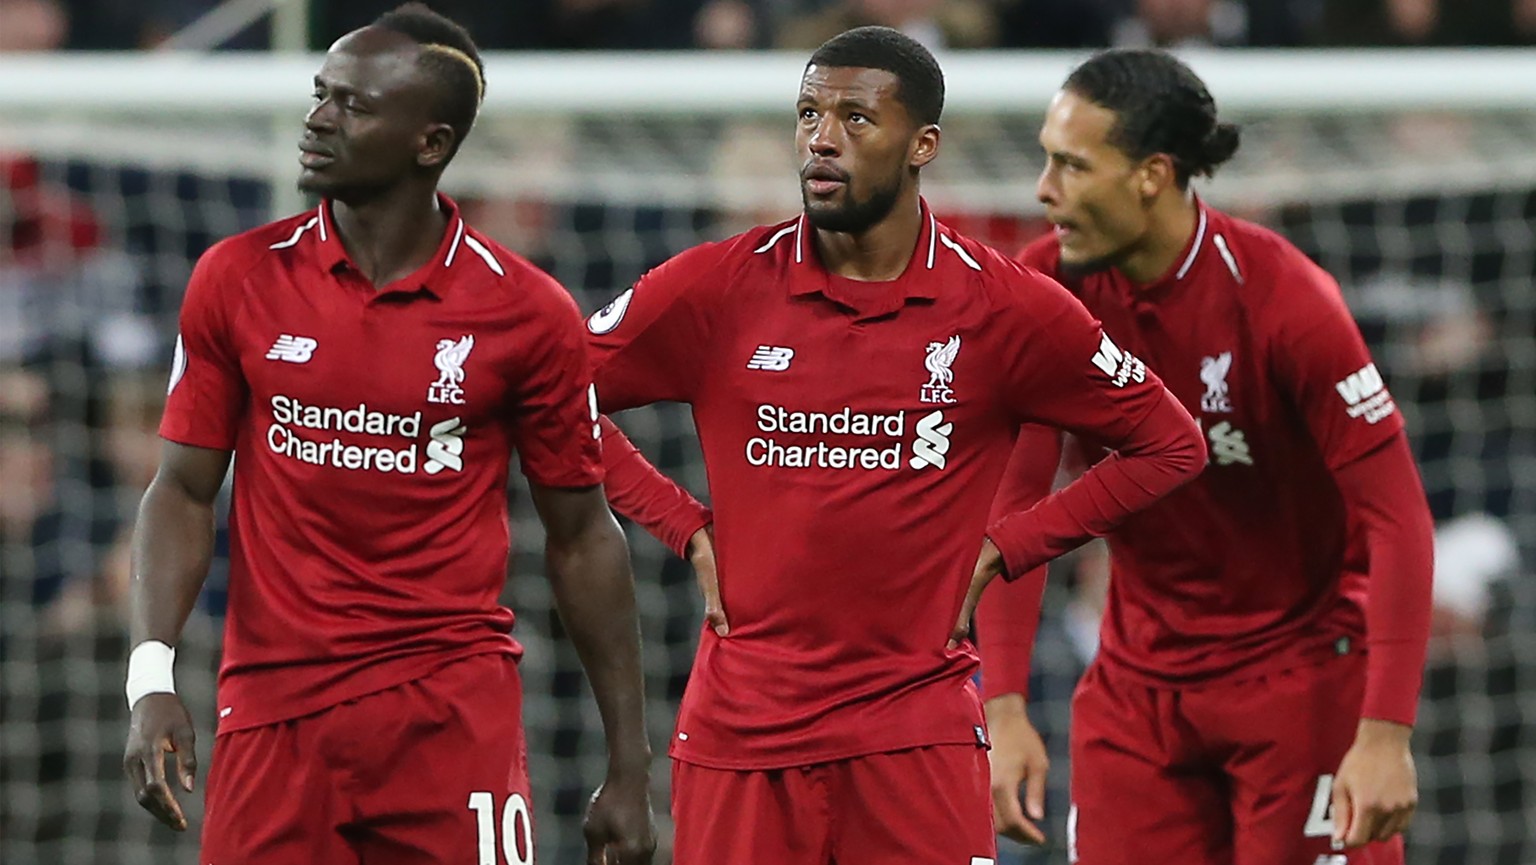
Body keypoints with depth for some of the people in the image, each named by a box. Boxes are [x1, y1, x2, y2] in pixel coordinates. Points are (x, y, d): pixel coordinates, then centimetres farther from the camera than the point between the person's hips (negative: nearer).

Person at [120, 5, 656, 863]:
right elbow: (184, 492, 6)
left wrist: (630, 769, 5)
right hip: (273, 712, 2)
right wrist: (152, 676, -9)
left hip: (455, 713, -2)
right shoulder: (238, 279, 3)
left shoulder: (528, 313, -2)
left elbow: (581, 537, 5)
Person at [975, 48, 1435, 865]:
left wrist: (1387, 733, -27)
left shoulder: (1281, 297, -21)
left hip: (1303, 666, -4)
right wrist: (1004, 709, -15)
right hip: (1138, 670, 4)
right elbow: (1014, 503, -5)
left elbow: (1396, 515, -20)